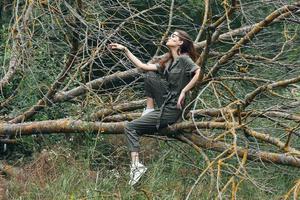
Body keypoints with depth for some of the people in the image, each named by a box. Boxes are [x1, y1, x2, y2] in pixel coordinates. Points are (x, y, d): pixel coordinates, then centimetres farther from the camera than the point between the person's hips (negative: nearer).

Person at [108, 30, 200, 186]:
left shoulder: (184, 59, -11)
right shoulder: (167, 61, 15)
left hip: (171, 110, -8)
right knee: (150, 75, 5)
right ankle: (150, 110, 5)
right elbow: (143, 66, 13)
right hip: (165, 104, 8)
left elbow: (198, 71, -27)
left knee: (130, 127, -7)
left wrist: (183, 91, -25)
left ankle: (136, 165, -13)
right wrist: (125, 50, 10)